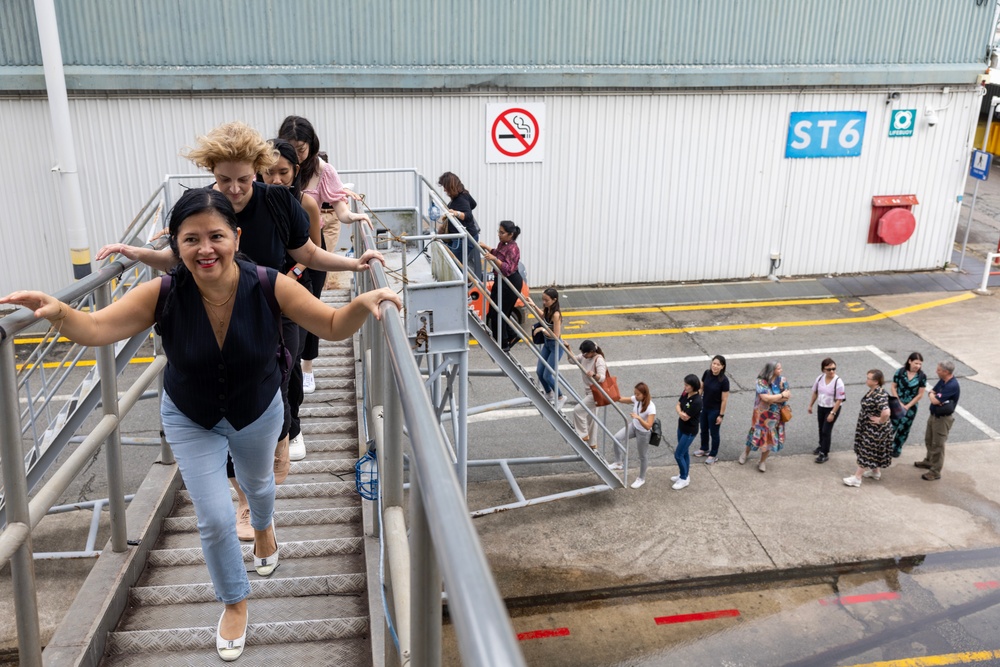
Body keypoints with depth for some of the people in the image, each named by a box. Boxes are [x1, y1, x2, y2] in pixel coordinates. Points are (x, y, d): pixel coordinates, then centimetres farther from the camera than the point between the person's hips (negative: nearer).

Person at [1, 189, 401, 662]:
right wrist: (59, 313, -55)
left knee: (257, 483, 29)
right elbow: (96, 328, -34)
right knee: (215, 519, -1)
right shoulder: (163, 295, -30)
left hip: (257, 412, 1)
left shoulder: (269, 287, -31)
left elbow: (334, 327, -27)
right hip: (191, 420, -1)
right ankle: (234, 602, 30)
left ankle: (263, 527, 68)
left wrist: (363, 304, -47)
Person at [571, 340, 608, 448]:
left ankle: (584, 435, 0)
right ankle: (593, 445, 29)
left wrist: (594, 375, -53)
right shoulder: (584, 356, -2)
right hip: (587, 391, 9)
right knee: (590, 417, 17)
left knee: (577, 410, -17)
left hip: (595, 393, -9)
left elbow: (602, 378, -33)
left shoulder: (599, 360, -24)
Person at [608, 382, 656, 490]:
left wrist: (639, 418, -50)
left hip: (643, 433, -6)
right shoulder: (636, 399, -15)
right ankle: (618, 463, 15)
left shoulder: (651, 407, -33)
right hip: (633, 426, 6)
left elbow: (648, 426, -36)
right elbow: (621, 399, -3)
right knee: (617, 438, -4)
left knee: (643, 456, 12)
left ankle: (641, 479, 33)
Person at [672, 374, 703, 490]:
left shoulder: (697, 401, -30)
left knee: (678, 455, 0)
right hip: (681, 427, 8)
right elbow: (677, 405, -1)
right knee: (684, 453, 21)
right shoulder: (685, 393, -6)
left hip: (689, 431, -8)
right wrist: (680, 412, -21)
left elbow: (686, 417, -25)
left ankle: (684, 479, 18)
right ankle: (684, 475, 37)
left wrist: (682, 414, -6)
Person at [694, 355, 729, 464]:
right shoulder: (707, 373, -10)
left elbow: (724, 400, -18)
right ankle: (704, 449, 46)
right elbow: (701, 388, 4)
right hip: (704, 407, 5)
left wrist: (721, 415, -14)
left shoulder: (724, 380, -25)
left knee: (714, 433, 13)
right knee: (704, 430, 23)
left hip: (715, 410, -5)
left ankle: (713, 455, 33)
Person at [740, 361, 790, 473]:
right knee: (758, 434, 10)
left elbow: (787, 397, -8)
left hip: (775, 415, 3)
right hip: (762, 414, -3)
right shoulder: (761, 382, -17)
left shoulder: (782, 380, -6)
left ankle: (763, 461, 27)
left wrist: (772, 399, -19)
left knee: (770, 438, 10)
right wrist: (781, 395, -19)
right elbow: (765, 398, -27)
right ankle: (746, 452, 38)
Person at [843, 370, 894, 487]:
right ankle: (876, 472, 38)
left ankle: (857, 478, 7)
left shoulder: (880, 395, -30)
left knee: (867, 451, 0)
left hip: (875, 429, -9)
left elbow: (886, 412, -43)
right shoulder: (872, 390, 0)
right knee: (873, 451, 22)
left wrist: (880, 421, -26)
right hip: (869, 427, 9)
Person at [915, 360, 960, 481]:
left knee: (937, 445, 1)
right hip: (933, 415, 9)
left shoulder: (952, 386, -28)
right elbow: (932, 392, 10)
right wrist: (933, 396, -13)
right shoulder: (942, 380, 1)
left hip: (943, 419, -9)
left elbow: (935, 400, -29)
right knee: (929, 440, 24)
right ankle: (929, 461, 43)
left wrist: (932, 396, -6)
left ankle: (935, 472, 11)